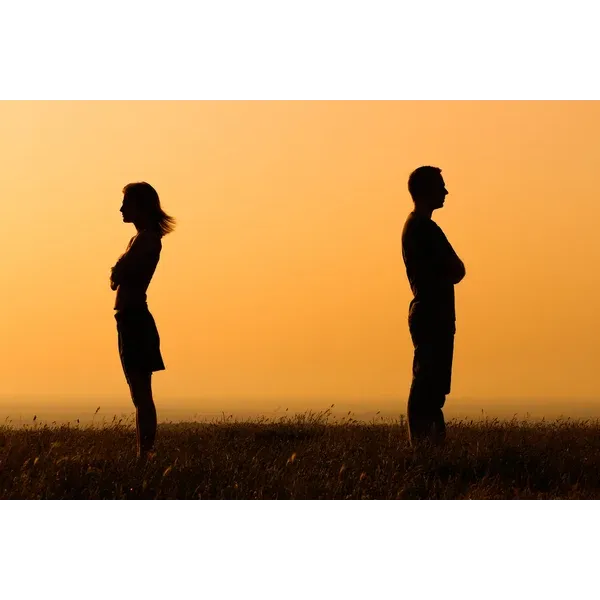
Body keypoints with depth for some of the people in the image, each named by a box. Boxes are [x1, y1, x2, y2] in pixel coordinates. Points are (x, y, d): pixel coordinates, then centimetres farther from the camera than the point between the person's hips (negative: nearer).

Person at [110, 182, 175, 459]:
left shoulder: (146, 239, -12)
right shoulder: (141, 238, 18)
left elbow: (116, 277, -19)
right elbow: (117, 278, 16)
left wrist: (118, 271, 0)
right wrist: (118, 271, -2)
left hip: (134, 319, -10)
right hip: (132, 319, 10)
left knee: (141, 394, -10)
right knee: (141, 395, 10)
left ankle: (145, 454, -11)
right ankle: (144, 454, 14)